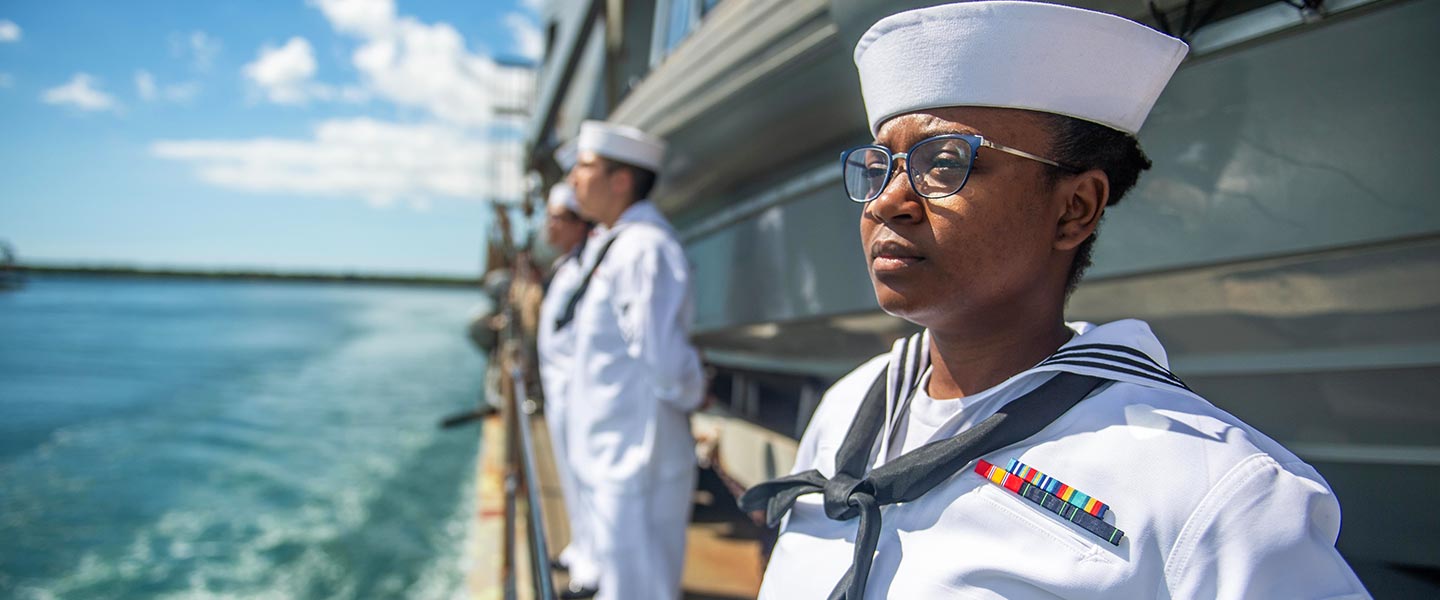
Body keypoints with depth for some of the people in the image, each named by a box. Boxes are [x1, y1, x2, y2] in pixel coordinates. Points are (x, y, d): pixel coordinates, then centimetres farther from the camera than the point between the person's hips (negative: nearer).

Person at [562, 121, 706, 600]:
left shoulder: (643, 249, -22)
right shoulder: (614, 246, 10)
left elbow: (663, 360, -25)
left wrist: (690, 391, -8)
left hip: (634, 466, -10)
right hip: (610, 463, 10)